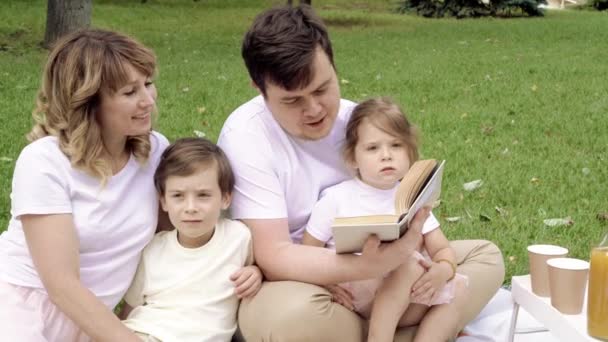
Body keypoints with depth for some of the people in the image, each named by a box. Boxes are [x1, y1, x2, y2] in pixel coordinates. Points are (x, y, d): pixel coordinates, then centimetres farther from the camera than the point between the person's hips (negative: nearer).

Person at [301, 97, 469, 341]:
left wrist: (441, 271, -18)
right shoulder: (336, 199, -5)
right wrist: (326, 282, -22)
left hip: (404, 305, 5)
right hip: (353, 300, -5)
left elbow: (443, 250, 6)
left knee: (458, 288, -12)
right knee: (409, 265, -27)